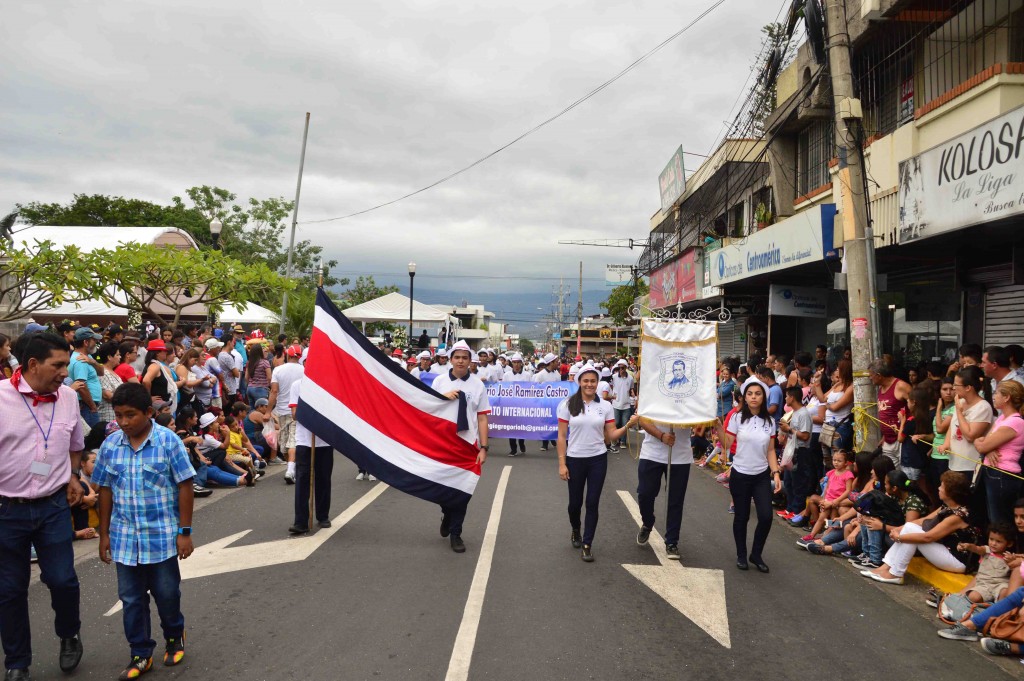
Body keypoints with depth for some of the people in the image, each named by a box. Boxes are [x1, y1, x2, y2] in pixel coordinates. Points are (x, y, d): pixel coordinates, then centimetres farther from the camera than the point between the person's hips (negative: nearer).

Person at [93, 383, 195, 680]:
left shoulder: (168, 441, -11)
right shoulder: (110, 445, -1)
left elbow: (184, 487, -9)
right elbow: (105, 490, 7)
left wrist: (185, 532, -9)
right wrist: (104, 534, 9)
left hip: (162, 535, -3)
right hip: (125, 537, 3)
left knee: (167, 593, 11)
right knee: (131, 599, 10)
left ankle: (174, 636, 37)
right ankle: (141, 654, 26)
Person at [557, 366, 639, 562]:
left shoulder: (605, 406, 0)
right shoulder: (568, 404, -5)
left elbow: (611, 435, 2)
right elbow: (562, 437, -4)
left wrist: (628, 425, -15)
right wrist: (562, 464, -7)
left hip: (598, 460, 1)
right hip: (575, 459, -1)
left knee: (592, 503, 2)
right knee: (575, 502, 10)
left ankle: (587, 544, 15)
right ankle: (575, 531, 41)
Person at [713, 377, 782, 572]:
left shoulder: (769, 421, 2)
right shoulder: (737, 418, -6)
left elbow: (770, 450, 6)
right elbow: (727, 445, -7)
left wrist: (776, 473, -3)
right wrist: (718, 428, -20)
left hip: (762, 476, 2)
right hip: (740, 475, -2)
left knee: (766, 517, -6)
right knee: (741, 517, 7)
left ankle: (756, 554, 16)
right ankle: (741, 555, 27)